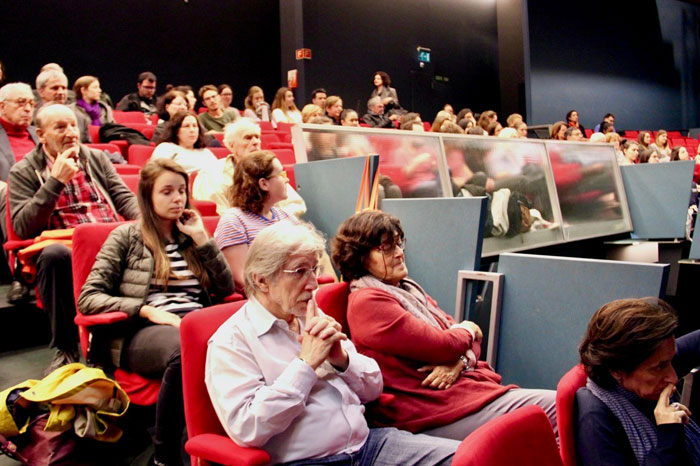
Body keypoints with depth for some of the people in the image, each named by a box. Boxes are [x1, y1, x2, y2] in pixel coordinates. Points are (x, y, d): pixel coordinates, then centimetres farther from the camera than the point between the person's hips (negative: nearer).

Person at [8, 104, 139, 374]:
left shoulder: (97, 159, 21)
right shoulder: (23, 172, 10)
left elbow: (125, 198, 14)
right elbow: (23, 228, -3)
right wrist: (55, 181, -9)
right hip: (67, 247, -2)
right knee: (53, 254, -38)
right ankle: (65, 348, -20)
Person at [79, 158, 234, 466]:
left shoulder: (191, 237, 23)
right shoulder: (126, 236, 13)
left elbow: (226, 289, 12)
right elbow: (88, 298, 4)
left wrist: (202, 238, 7)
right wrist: (148, 311, -11)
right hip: (143, 331, -3)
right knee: (184, 351, -40)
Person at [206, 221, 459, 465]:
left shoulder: (315, 319, 14)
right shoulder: (230, 340, -6)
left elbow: (373, 389, 15)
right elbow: (246, 431, -18)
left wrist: (341, 358, -5)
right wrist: (307, 363, -16)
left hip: (367, 442, 7)